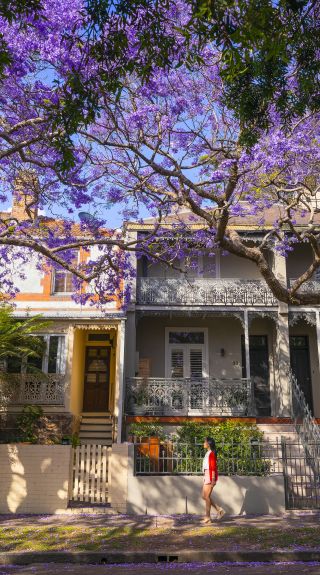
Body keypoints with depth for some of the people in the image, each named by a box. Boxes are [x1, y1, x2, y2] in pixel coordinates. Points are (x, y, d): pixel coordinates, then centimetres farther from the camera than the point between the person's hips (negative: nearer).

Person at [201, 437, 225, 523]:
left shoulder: (211, 453, -12)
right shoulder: (208, 453, 16)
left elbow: (213, 467, -16)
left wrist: (213, 479, -20)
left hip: (210, 476, -10)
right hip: (206, 476, 10)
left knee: (207, 496, -5)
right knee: (204, 496, 10)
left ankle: (207, 517, 2)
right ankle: (219, 510, 16)